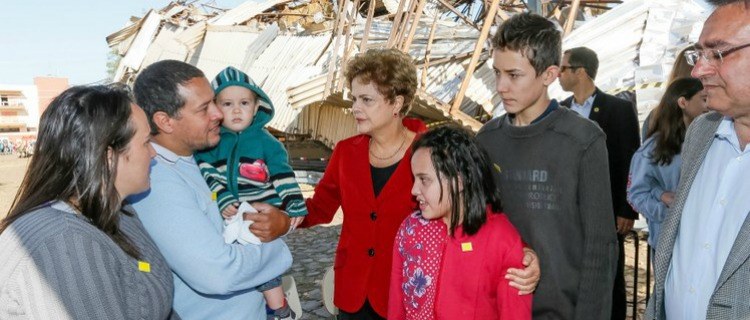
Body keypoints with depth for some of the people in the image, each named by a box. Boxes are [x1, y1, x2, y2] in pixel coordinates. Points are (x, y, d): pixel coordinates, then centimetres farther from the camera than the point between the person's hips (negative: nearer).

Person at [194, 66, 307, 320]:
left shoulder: (265, 140, 1)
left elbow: (282, 173, -2)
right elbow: (207, 173, -3)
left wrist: (294, 204, -9)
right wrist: (222, 200, -17)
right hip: (230, 217, 3)